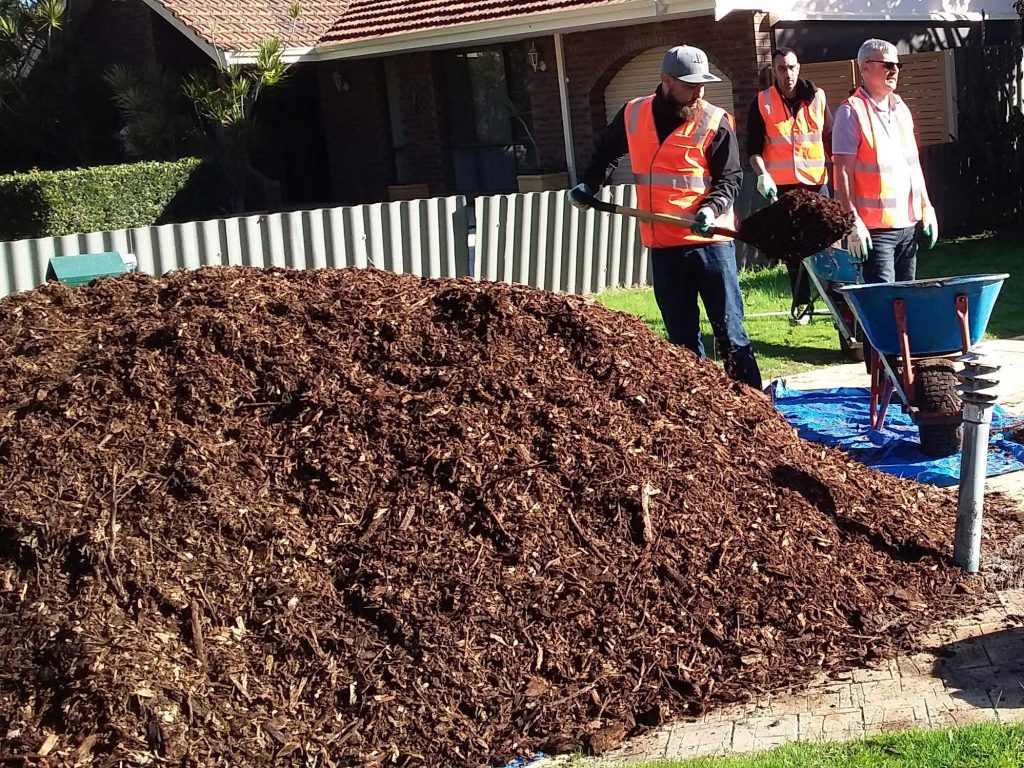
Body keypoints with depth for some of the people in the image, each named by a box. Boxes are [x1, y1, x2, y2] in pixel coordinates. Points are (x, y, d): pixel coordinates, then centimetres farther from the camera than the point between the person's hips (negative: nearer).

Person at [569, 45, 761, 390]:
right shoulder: (633, 115, 5)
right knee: (681, 334, 12)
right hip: (662, 244, 4)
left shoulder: (715, 122, -6)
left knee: (729, 329, -2)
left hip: (709, 241, -4)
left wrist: (711, 209, -22)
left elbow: (730, 178, -5)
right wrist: (589, 185, 15)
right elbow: (606, 152, 24)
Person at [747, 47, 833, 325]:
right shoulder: (761, 103, 2)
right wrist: (762, 174, -15)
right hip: (781, 186, 0)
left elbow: (830, 139, 11)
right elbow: (753, 147, 0)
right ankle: (802, 302, 13)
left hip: (816, 181, 0)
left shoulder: (817, 98, 6)